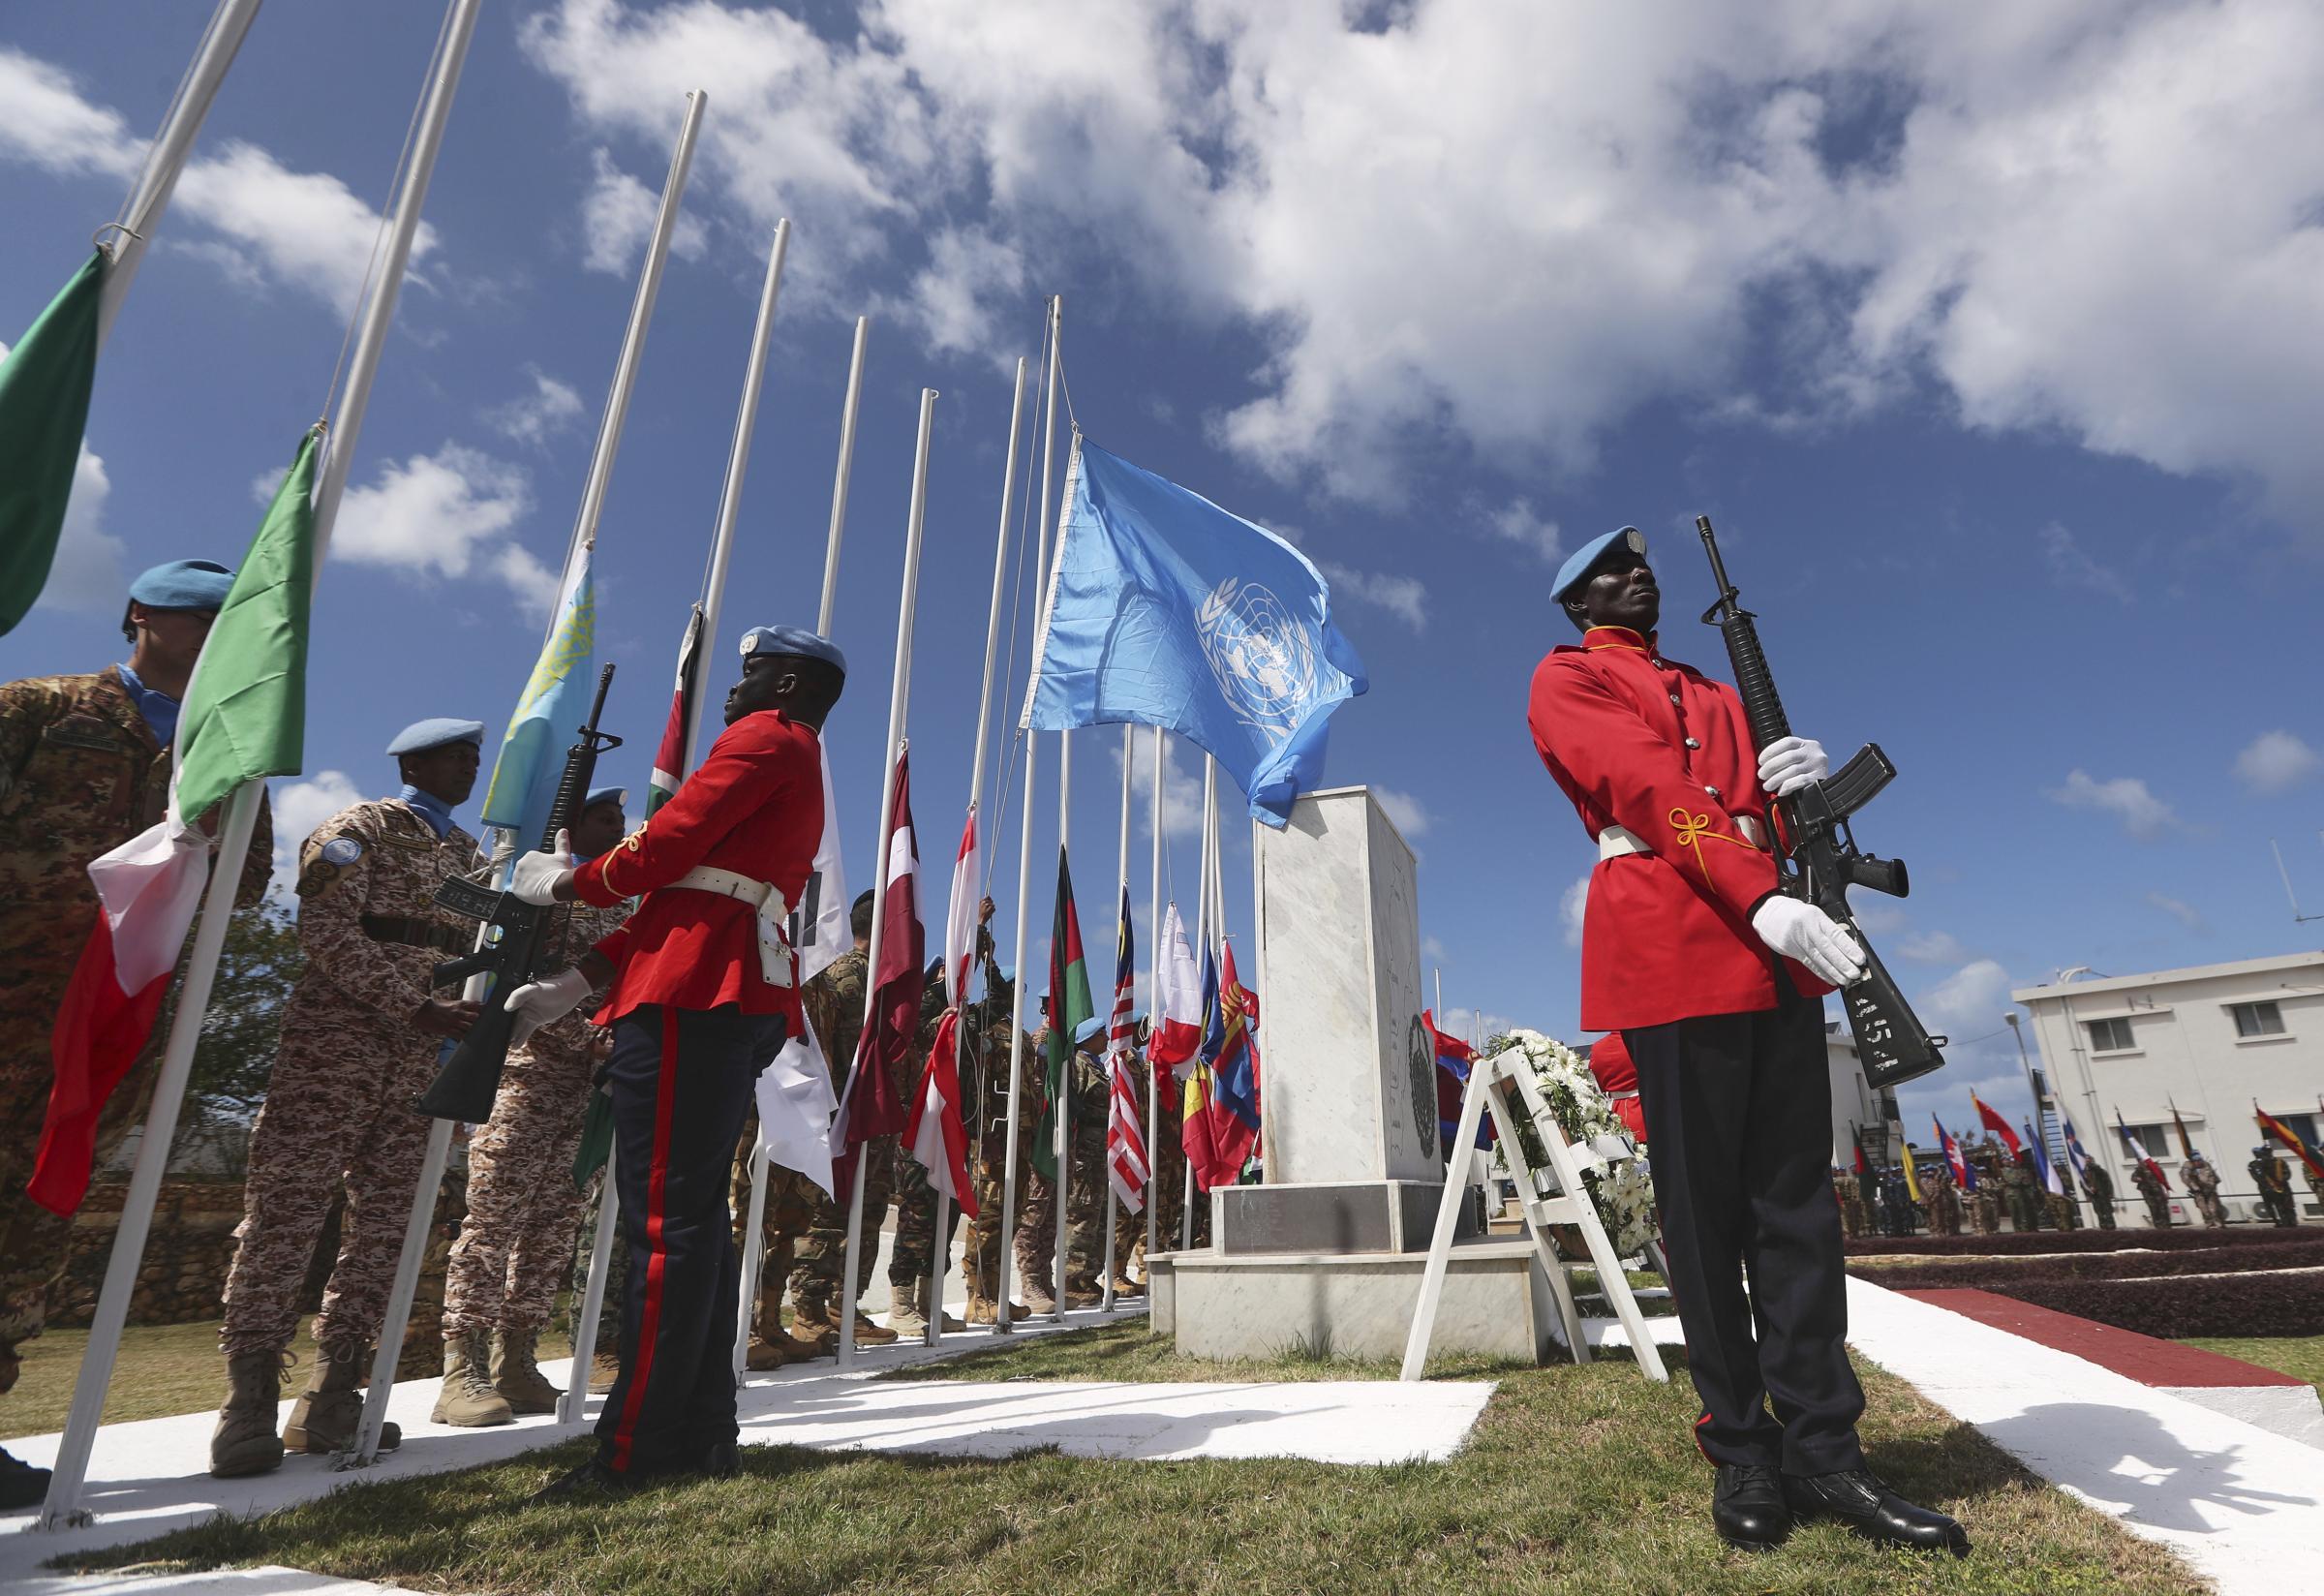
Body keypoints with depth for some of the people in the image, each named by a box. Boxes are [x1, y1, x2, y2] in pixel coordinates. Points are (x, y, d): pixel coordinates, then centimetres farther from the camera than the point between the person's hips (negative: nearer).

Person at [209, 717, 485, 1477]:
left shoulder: (468, 853, 19)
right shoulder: (361, 828, 0)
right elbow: (326, 931, -12)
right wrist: (419, 1007, -18)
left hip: (421, 1058, 6)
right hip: (335, 1042, -6)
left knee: (383, 1222, 4)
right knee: (287, 1210, -5)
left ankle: (332, 1398, 10)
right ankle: (250, 1400, 2)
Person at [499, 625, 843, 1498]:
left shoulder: (766, 737, 0)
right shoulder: (799, 773, 28)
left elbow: (665, 847, -10)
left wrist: (563, 882, 8)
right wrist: (577, 982, 19)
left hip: (691, 995, -10)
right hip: (740, 1001, 10)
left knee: (664, 1219, -8)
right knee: (697, 1216, 11)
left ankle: (633, 1450, -2)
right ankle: (703, 1432, 17)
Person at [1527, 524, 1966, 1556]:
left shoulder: (1718, 695, 28)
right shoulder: (1567, 680, 5)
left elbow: (1764, 818, 20)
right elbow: (1650, 790, -10)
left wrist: (1793, 782, -5)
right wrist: (1761, 901, -22)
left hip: (1775, 957, 7)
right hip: (1672, 951, -6)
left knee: (1797, 1198, 4)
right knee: (1704, 1208, -1)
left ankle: (1823, 1451, 12)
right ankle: (1742, 1453, 11)